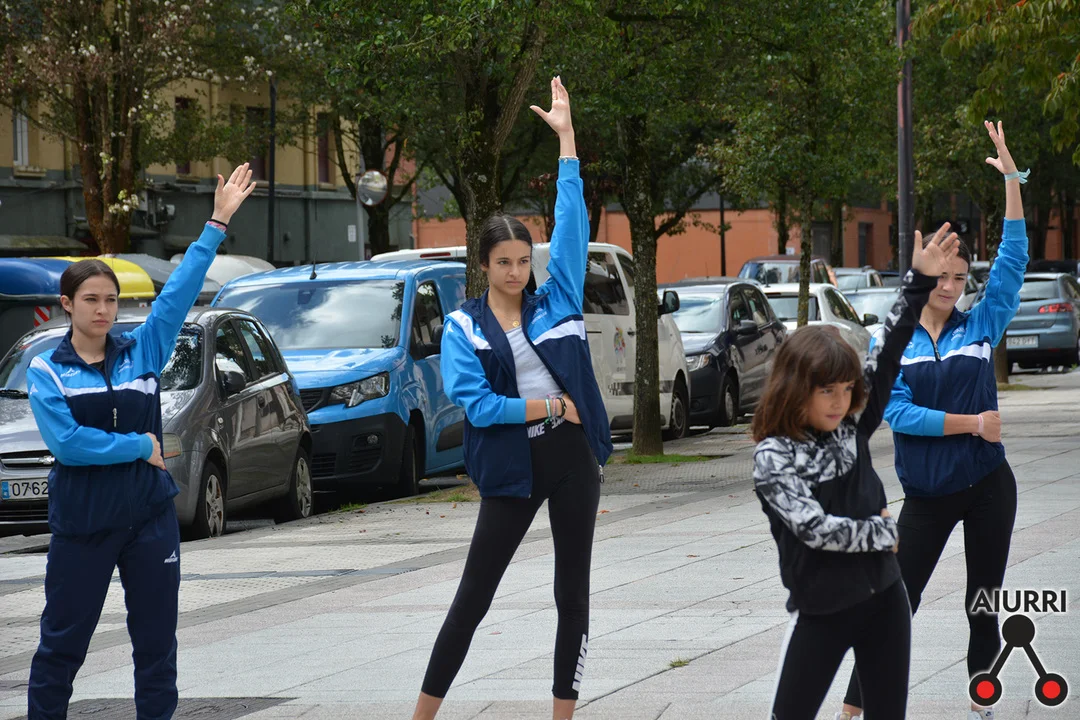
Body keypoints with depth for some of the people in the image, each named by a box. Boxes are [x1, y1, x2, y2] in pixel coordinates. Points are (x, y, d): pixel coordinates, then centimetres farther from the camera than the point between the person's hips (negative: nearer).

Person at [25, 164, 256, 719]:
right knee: (62, 642, 4)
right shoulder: (47, 372, -3)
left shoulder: (142, 352, 4)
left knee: (156, 641, 8)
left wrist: (217, 224, -7)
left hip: (149, 518, 3)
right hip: (82, 523, -3)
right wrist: (138, 446, -12)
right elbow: (66, 442, -16)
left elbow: (180, 291, -1)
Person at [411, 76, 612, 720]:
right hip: (512, 467, -2)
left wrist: (566, 136, 0)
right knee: (473, 596, 0)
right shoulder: (464, 327, 0)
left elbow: (573, 224, 2)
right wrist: (548, 408, -9)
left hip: (572, 458, 2)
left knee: (573, 594, 4)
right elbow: (475, 402, -11)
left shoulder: (555, 304, 5)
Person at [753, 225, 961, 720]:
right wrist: (884, 532, -11)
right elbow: (814, 527, -23)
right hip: (821, 610, -5)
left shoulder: (851, 427, 0)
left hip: (883, 596, 5)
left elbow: (887, 357, -4)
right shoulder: (772, 455, -13)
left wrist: (920, 281, -12)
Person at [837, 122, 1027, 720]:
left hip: (987, 486, 1)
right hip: (928, 493, -1)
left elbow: (1013, 261, -7)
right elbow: (897, 413, -11)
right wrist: (971, 424, -17)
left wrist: (1011, 179, -13)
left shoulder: (980, 329, 2)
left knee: (983, 604, 8)